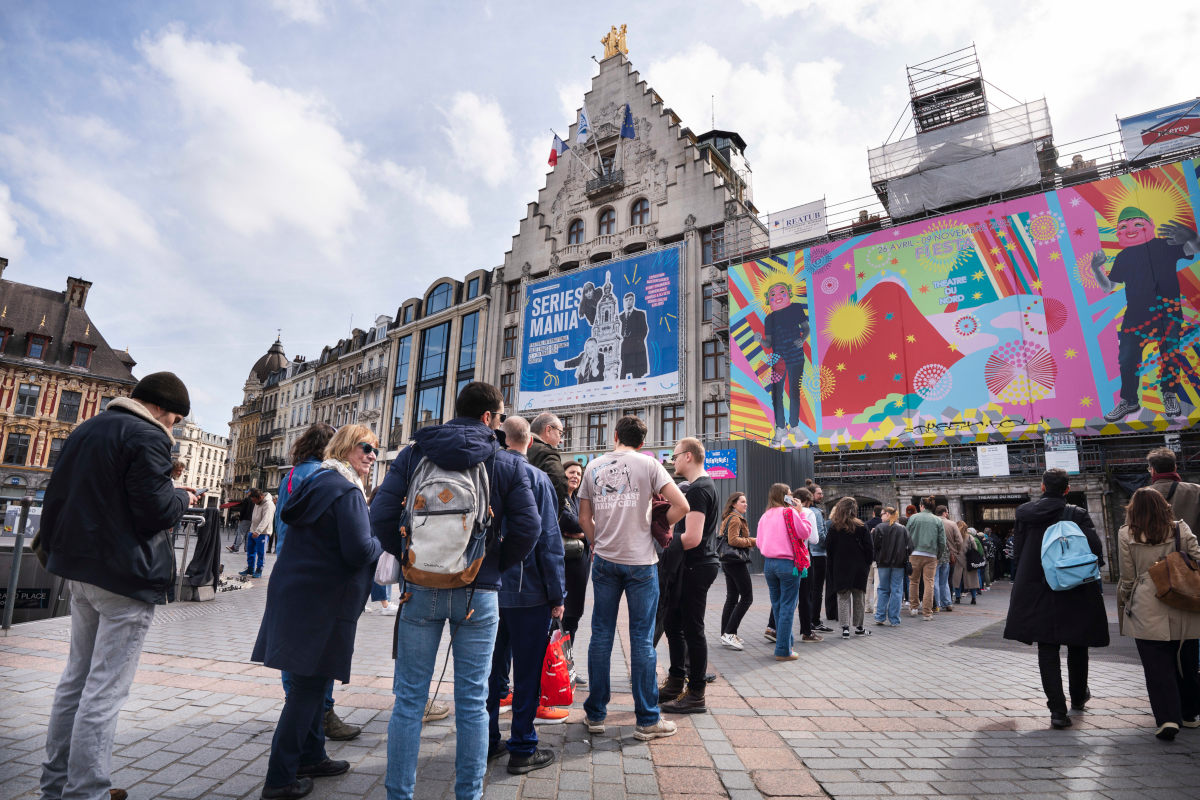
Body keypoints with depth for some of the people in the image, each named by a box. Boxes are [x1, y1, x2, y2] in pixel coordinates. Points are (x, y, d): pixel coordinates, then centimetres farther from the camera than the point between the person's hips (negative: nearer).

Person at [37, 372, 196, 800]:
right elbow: (155, 511, -19)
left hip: (80, 570, 9)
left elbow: (58, 494, 18)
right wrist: (182, 499, 0)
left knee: (76, 678, 18)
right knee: (105, 689, -3)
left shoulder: (85, 430, 14)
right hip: (125, 573, -9)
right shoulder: (147, 436, -15)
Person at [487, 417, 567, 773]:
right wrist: (557, 595, -7)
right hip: (528, 591, -5)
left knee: (492, 666, 16)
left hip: (489, 590, 5)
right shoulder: (536, 478, -12)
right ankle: (523, 749, 16)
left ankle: (487, 741, 28)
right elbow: (549, 540, -14)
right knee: (527, 670, 7)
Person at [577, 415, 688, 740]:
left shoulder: (593, 467, 8)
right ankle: (647, 720, 11)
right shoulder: (648, 464, -2)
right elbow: (681, 506, -10)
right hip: (640, 561, -3)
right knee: (642, 638, 3)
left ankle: (595, 714, 20)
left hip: (604, 560, 3)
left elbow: (584, 518, 10)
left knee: (601, 635, 10)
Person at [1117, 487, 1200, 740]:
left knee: (1157, 665, 1)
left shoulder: (1126, 534, -4)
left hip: (1147, 610, -3)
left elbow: (1128, 577, -1)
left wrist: (1124, 601, 13)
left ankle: (1168, 718, -8)